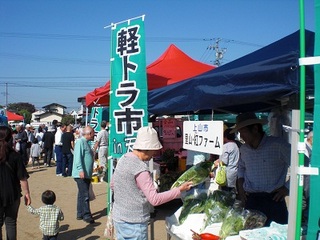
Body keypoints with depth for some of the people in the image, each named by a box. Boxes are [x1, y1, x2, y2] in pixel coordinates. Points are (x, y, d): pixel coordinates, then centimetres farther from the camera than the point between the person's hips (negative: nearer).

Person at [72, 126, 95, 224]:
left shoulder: (86, 142, 18)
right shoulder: (80, 142, -12)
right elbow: (78, 157, -21)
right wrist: (80, 170, -29)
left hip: (87, 174, 10)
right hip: (81, 174, -10)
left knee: (82, 195, 14)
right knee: (85, 195, -7)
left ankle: (80, 214, 22)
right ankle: (86, 215, -2)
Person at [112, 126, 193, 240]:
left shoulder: (123, 159, 3)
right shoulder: (140, 169, -24)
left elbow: (113, 185, 15)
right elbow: (155, 199, -24)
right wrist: (179, 190, -18)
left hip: (118, 217, 8)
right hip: (134, 223, -8)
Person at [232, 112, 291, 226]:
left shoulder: (278, 145, -10)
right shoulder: (244, 149, 9)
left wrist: (287, 187, -7)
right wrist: (240, 186, 14)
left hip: (274, 200, -4)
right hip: (251, 201, 5)